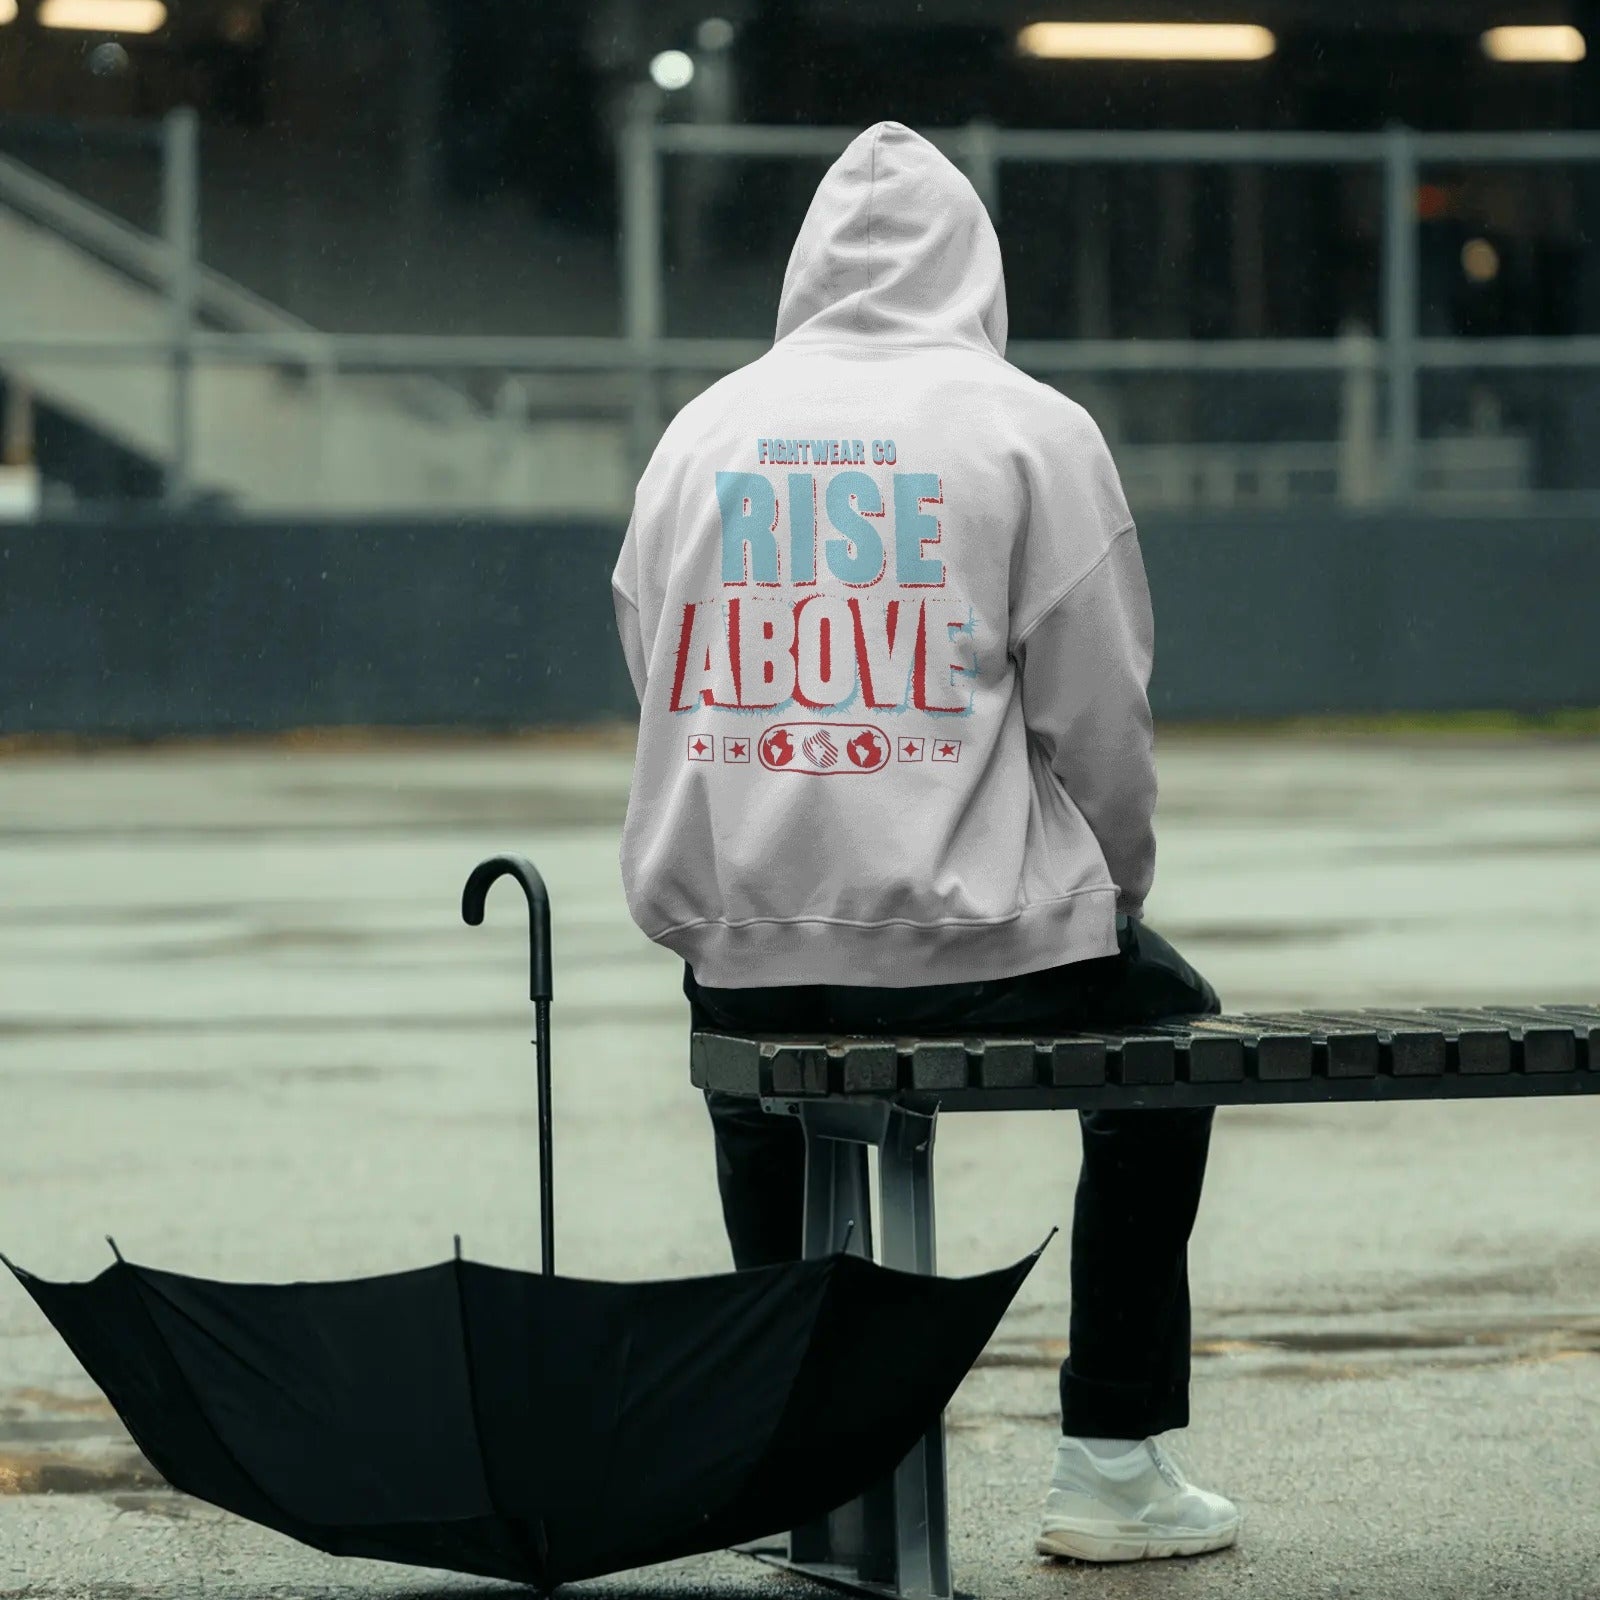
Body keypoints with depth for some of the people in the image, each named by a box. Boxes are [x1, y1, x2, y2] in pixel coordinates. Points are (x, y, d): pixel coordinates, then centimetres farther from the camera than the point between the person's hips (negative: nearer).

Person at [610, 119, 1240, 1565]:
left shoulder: (700, 432, 8)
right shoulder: (1029, 428, -2)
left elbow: (664, 684, 11)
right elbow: (1099, 714, -4)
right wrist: (1117, 886, 13)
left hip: (738, 947, 3)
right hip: (986, 950, -3)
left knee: (749, 1072, 38)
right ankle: (1115, 1465, 23)